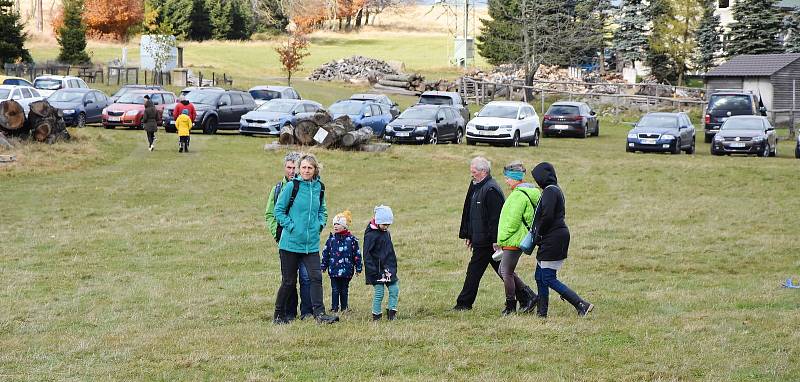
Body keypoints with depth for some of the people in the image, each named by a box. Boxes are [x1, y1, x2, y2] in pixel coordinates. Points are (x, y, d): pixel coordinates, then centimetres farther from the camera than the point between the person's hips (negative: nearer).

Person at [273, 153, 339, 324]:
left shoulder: (319, 187, 6)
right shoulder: (292, 186, -8)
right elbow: (278, 210, -3)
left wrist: (320, 225, 5)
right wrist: (290, 226, -11)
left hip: (311, 244, 3)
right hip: (291, 242, -3)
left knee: (316, 277, -9)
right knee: (289, 281, 4)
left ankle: (319, 313, -9)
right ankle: (279, 315, 19)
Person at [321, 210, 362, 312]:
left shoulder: (351, 239, -2)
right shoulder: (331, 238, 4)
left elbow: (357, 254, 2)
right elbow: (325, 253, 10)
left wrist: (358, 268, 1)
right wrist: (323, 266, 8)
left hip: (346, 270, -1)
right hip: (334, 270, 1)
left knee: (344, 290, 8)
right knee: (335, 289, 2)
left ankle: (344, 307, 18)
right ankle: (334, 307, 8)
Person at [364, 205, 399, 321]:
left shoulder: (386, 233, 11)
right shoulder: (371, 235, -13)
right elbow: (366, 254, -16)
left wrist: (393, 266, 20)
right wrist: (373, 270, -20)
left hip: (388, 268, 7)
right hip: (377, 269, -7)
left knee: (395, 289, 3)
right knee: (379, 293, -4)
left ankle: (391, 311, 13)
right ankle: (376, 316, 5)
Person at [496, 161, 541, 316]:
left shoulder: (518, 195, -18)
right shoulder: (528, 192, 14)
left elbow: (513, 220, -22)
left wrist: (502, 239, -13)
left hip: (514, 240, -10)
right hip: (517, 239, 10)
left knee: (507, 272, -1)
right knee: (504, 271, 16)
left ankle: (510, 307, 7)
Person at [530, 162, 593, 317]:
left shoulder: (550, 191, -14)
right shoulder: (556, 190, 18)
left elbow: (547, 217, -22)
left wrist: (537, 235, -10)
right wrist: (538, 236, 14)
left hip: (553, 239, -10)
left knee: (549, 279, -10)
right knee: (539, 276, 14)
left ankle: (582, 305, -15)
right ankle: (542, 312, 19)